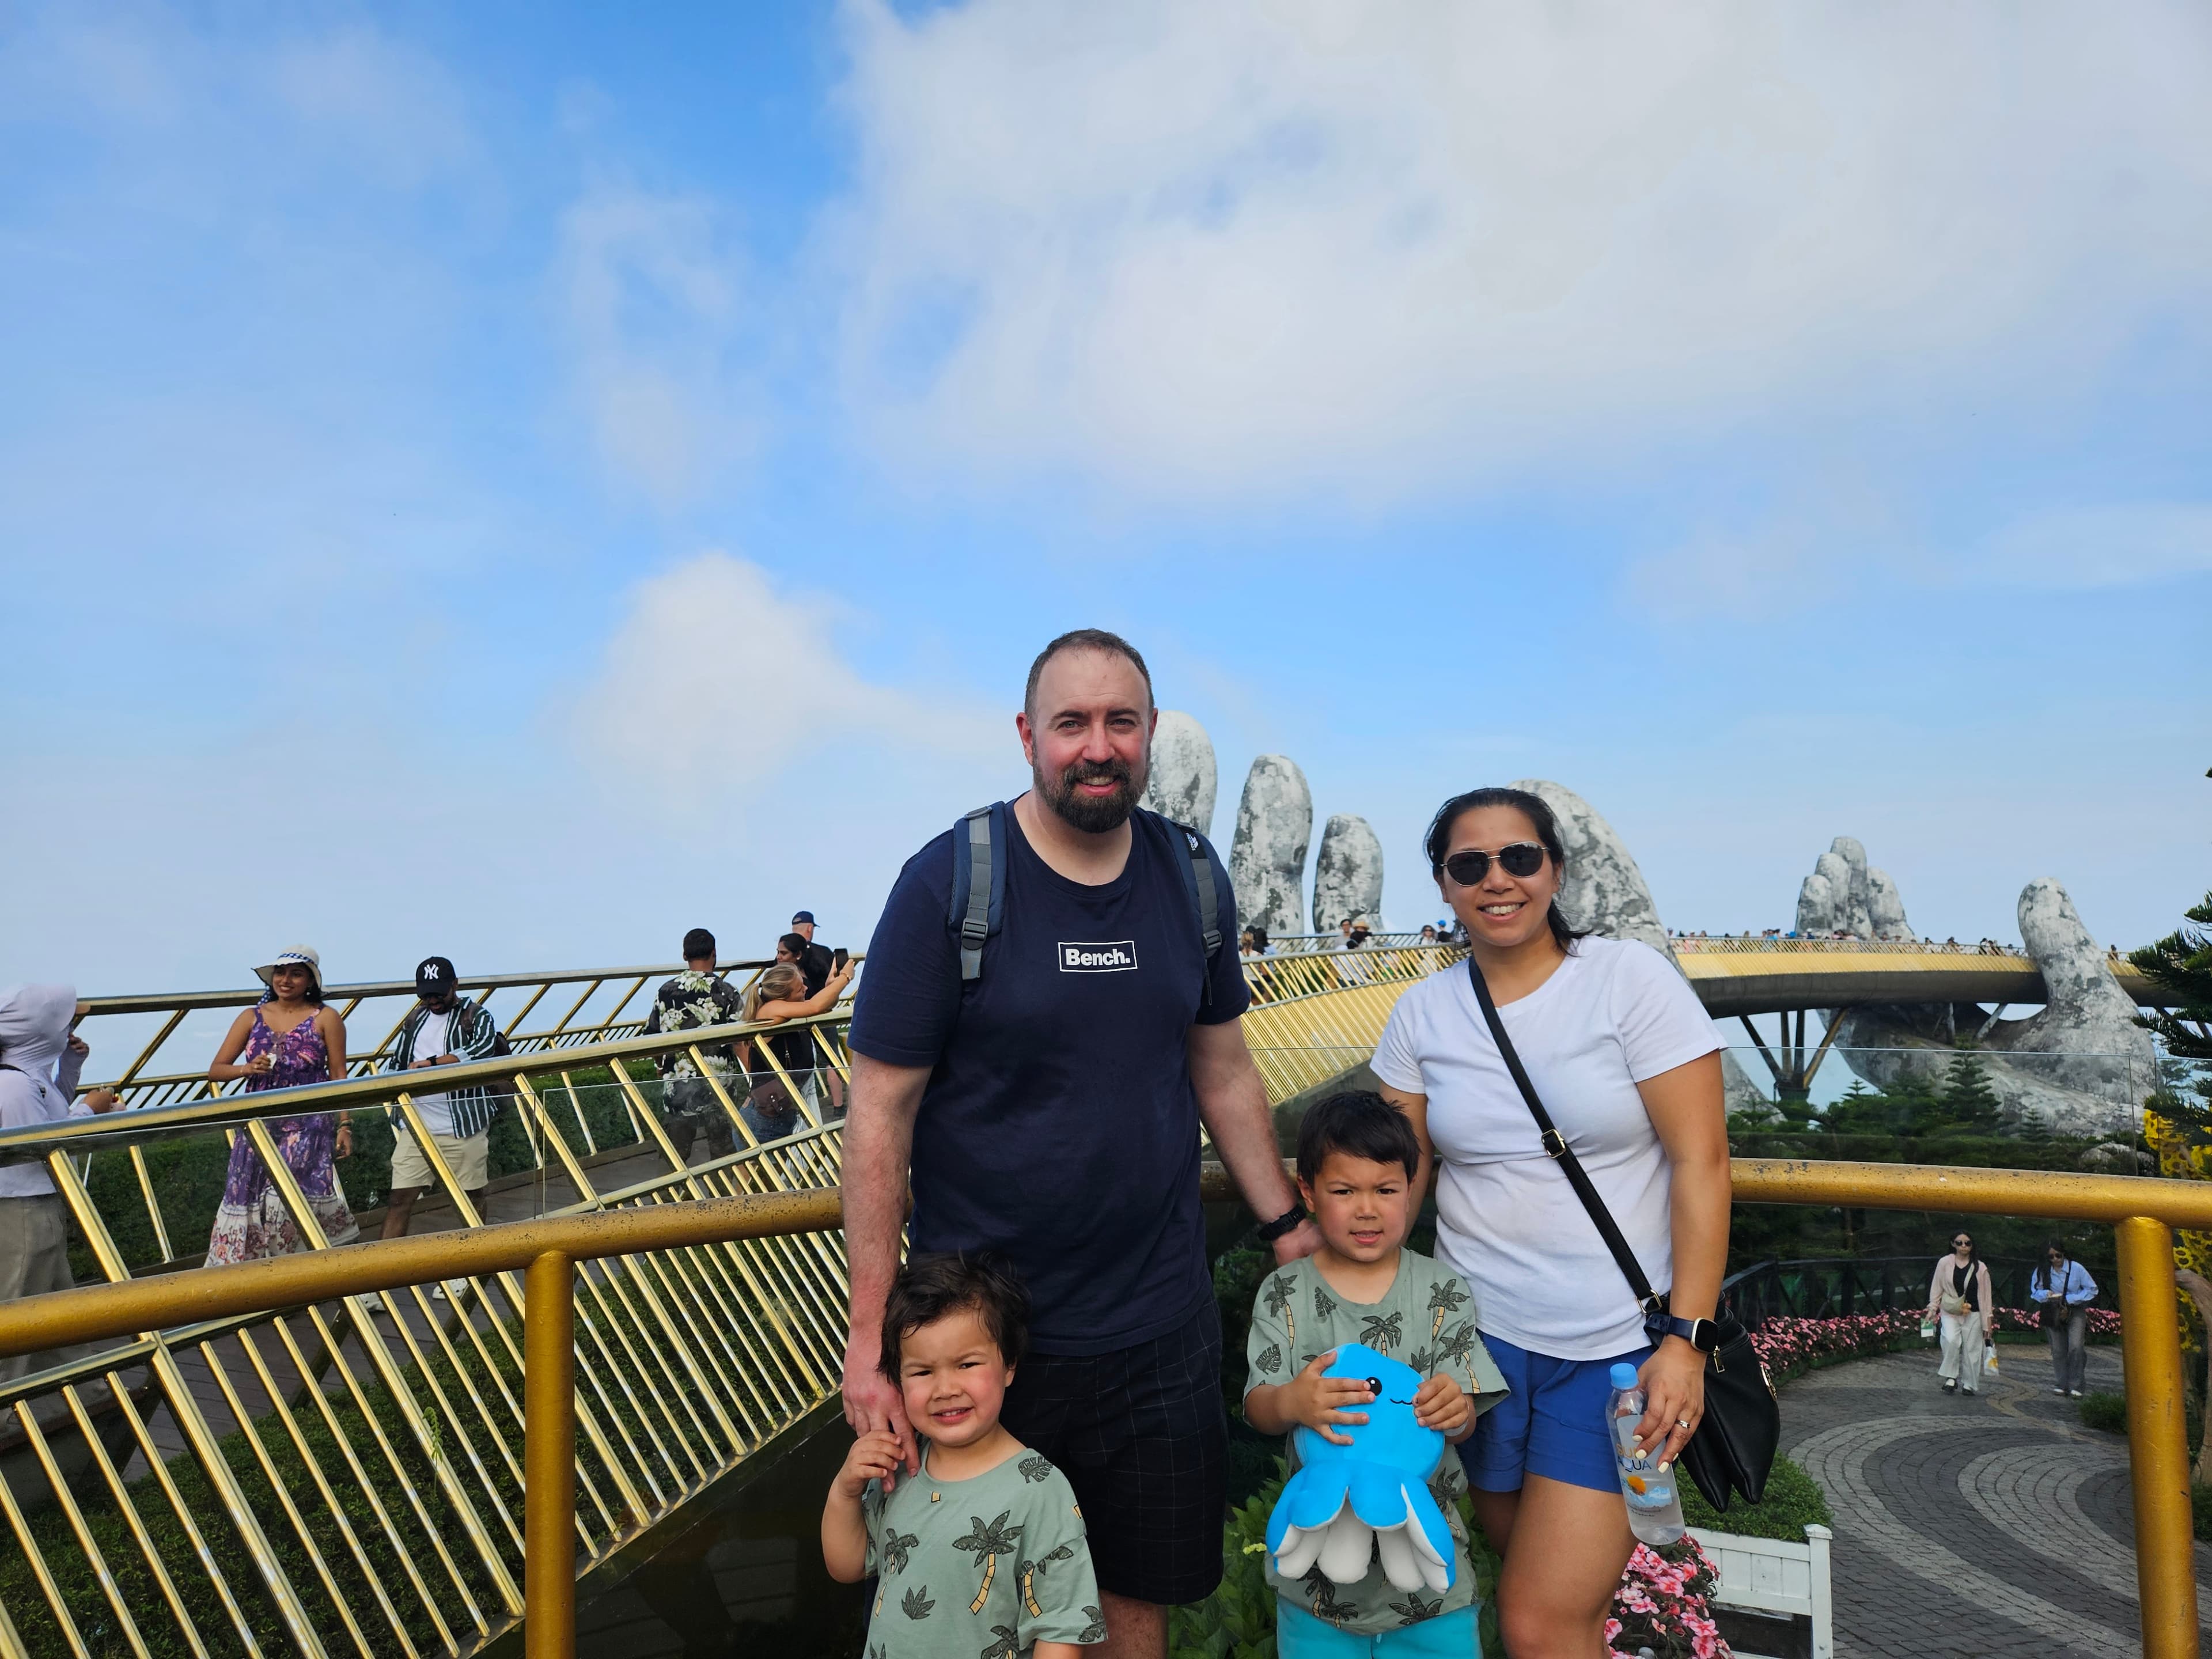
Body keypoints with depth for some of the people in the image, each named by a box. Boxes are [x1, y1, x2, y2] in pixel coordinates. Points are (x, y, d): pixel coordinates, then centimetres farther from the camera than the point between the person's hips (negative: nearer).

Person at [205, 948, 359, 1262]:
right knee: (248, 1198, 0)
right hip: (259, 1126, 4)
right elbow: (215, 1071, 10)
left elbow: (339, 1076, 1)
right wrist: (248, 1068, -11)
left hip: (309, 1126, -4)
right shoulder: (252, 1017, 10)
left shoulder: (325, 1018, 2)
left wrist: (345, 1125, -6)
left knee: (299, 1194, -15)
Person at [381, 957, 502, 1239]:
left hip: (465, 1127, -4)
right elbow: (396, 1062, 25)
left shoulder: (477, 1017, -2)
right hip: (416, 1128, 4)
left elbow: (482, 1050, -21)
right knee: (399, 1199, -2)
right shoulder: (414, 1019, 15)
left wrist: (429, 1063, -21)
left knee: (473, 1195, 9)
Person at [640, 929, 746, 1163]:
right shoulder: (726, 992, -8)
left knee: (676, 1155, 14)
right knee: (723, 1154, 8)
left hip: (677, 1085, 2)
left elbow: (651, 1038, 9)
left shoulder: (665, 992, 2)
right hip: (718, 1085, -2)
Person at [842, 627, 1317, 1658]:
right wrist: (871, 1332, -14)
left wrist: (1286, 1223, 10)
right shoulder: (948, 883, -14)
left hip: (1160, 1326, 4)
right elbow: (880, 1112, -12)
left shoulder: (1193, 877, 0)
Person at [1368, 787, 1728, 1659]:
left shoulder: (1633, 979, -8)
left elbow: (1702, 1161, -10)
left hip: (1620, 1349, -3)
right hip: (1480, 1335, 4)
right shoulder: (1422, 1011, 2)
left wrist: (1685, 1338, -14)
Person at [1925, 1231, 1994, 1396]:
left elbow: (1985, 1296, 5)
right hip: (1950, 1313, -1)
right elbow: (1936, 1288, 8)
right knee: (1951, 1341, -23)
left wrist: (1988, 1322, 6)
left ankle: (1969, 1384, 19)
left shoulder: (1980, 1268, 1)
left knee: (1971, 1348, 2)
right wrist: (1932, 1309, 3)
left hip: (1973, 1315, 1)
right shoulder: (1944, 1263, 1)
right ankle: (1951, 1377, -10)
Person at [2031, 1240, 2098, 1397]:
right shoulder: (2042, 1272, -3)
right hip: (2053, 1313, 2)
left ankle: (2075, 1386, -8)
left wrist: (2070, 1299, -13)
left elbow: (2092, 1289, -3)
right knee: (2058, 1350, 6)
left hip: (2075, 1312, -2)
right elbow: (2034, 1292, 3)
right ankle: (2060, 1384, 16)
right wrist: (2046, 1294, -20)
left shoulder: (2076, 1268, -9)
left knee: (2076, 1347, -15)